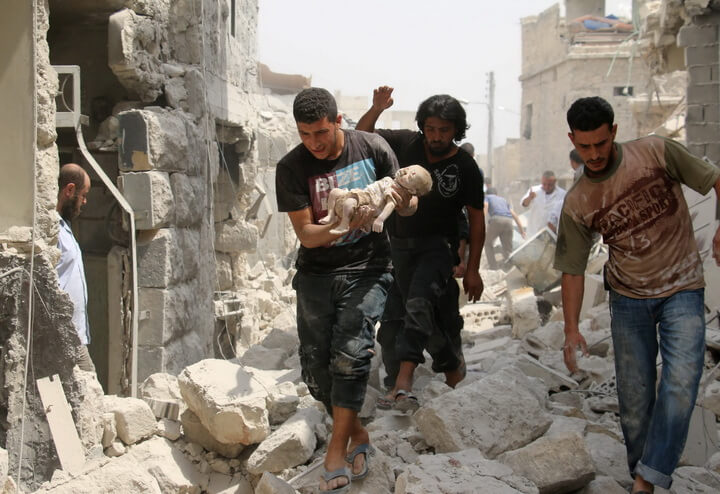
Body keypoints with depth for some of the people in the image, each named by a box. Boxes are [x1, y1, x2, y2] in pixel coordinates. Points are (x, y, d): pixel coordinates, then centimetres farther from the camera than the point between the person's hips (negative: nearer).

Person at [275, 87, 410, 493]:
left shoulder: (373, 148, -6)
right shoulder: (292, 168, -7)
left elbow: (404, 206, 5)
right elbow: (304, 232, -10)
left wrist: (404, 203, -20)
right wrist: (338, 228, -30)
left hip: (367, 268, -2)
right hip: (317, 272, 2)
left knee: (351, 354, -19)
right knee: (316, 367, -2)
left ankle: (336, 452, -9)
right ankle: (358, 434, 20)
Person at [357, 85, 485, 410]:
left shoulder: (466, 168, -10)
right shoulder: (406, 144, -4)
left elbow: (476, 219, -4)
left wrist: (472, 270, -6)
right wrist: (377, 109, -16)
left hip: (439, 245, -4)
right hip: (402, 244, 4)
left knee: (419, 302, -28)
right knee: (439, 314, 12)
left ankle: (404, 380, -37)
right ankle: (454, 372, 31)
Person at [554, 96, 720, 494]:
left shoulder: (655, 152, -10)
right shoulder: (576, 204, -5)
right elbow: (572, 270, 0)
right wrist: (571, 330, -6)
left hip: (682, 290, -1)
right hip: (628, 298, 2)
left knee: (681, 381, -17)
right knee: (634, 394, 2)